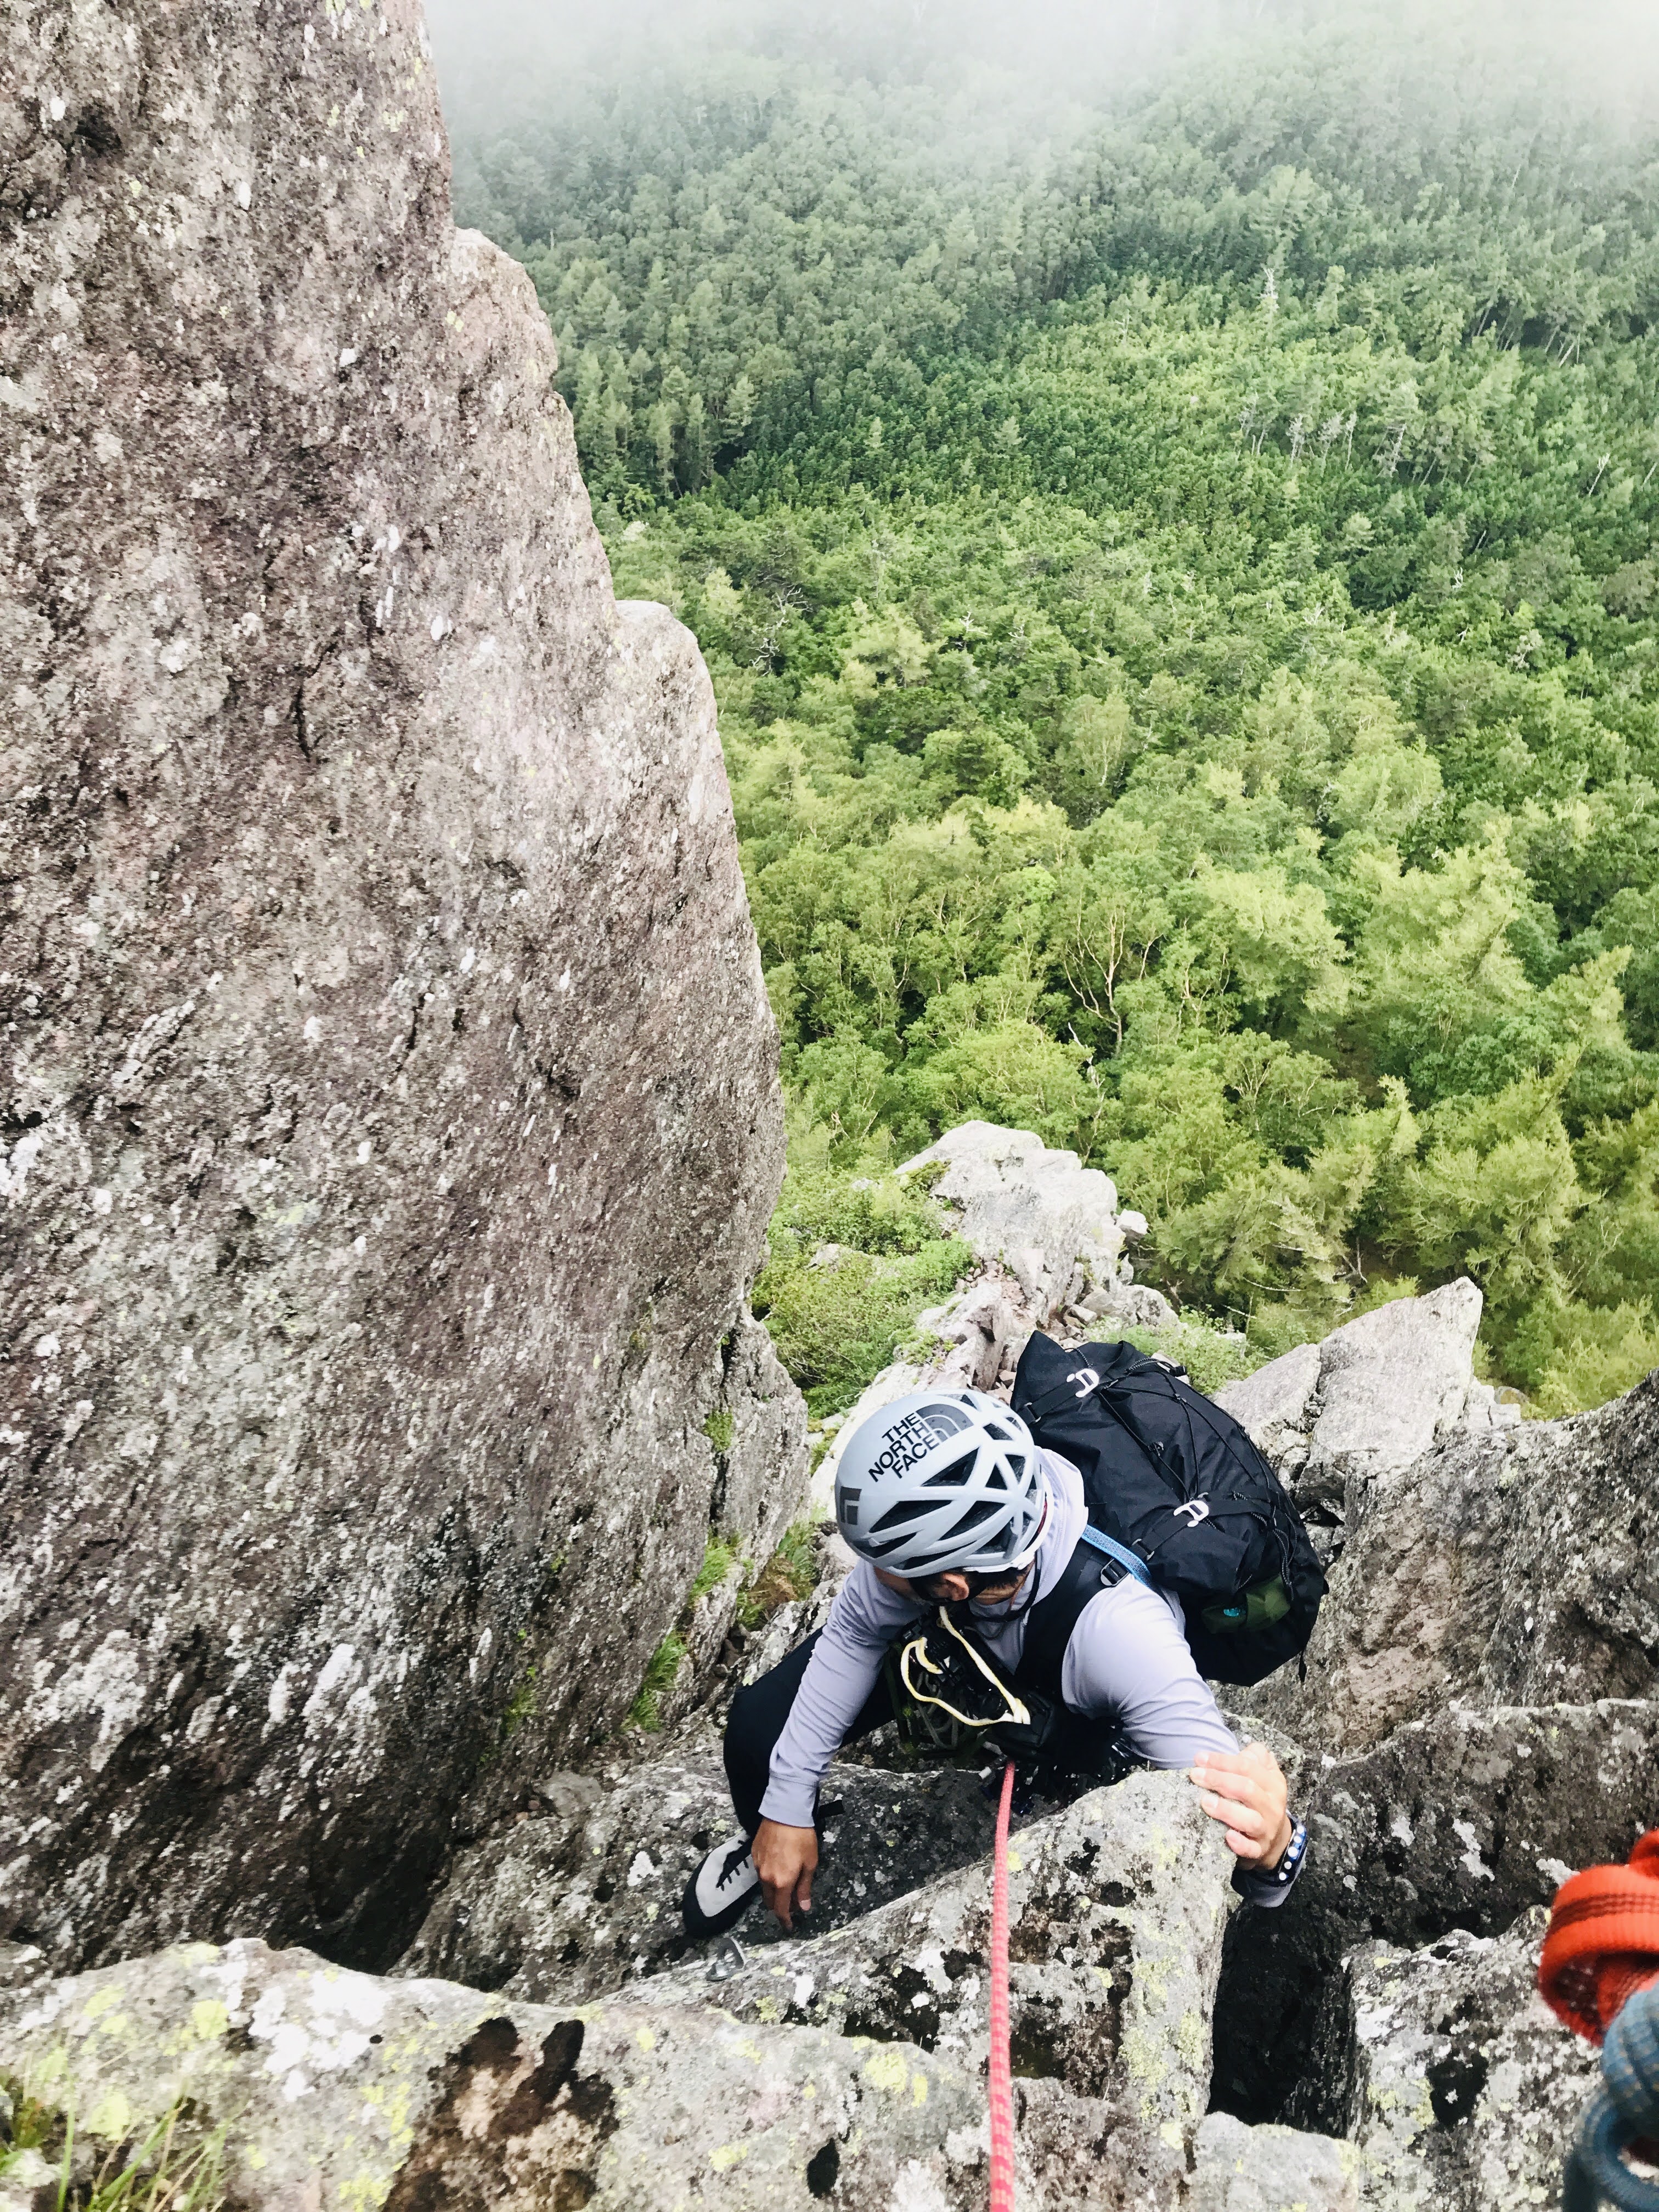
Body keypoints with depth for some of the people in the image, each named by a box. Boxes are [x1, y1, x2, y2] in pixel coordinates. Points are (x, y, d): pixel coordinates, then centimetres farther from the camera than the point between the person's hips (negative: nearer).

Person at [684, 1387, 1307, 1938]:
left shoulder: (1121, 1632, -47)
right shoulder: (929, 1518, -35)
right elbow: (855, 1632, -18)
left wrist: (1269, 1846, -69)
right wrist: (787, 1808, -16)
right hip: (961, 1633, 2)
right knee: (761, 1721, -9)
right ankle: (764, 1842, 27)